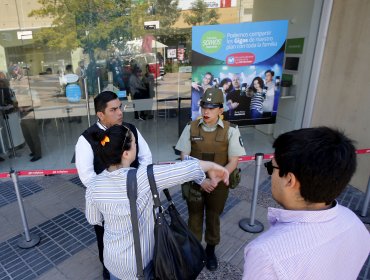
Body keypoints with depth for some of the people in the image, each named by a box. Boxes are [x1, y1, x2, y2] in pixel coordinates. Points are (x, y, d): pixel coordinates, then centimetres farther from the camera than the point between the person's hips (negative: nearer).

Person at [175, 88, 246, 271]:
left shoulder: (231, 130, -12)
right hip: (194, 183, 1)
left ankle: (210, 250, 44)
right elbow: (185, 158, -7)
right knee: (194, 217, 18)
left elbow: (233, 162, -9)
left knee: (213, 218, 19)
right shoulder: (191, 128, -10)